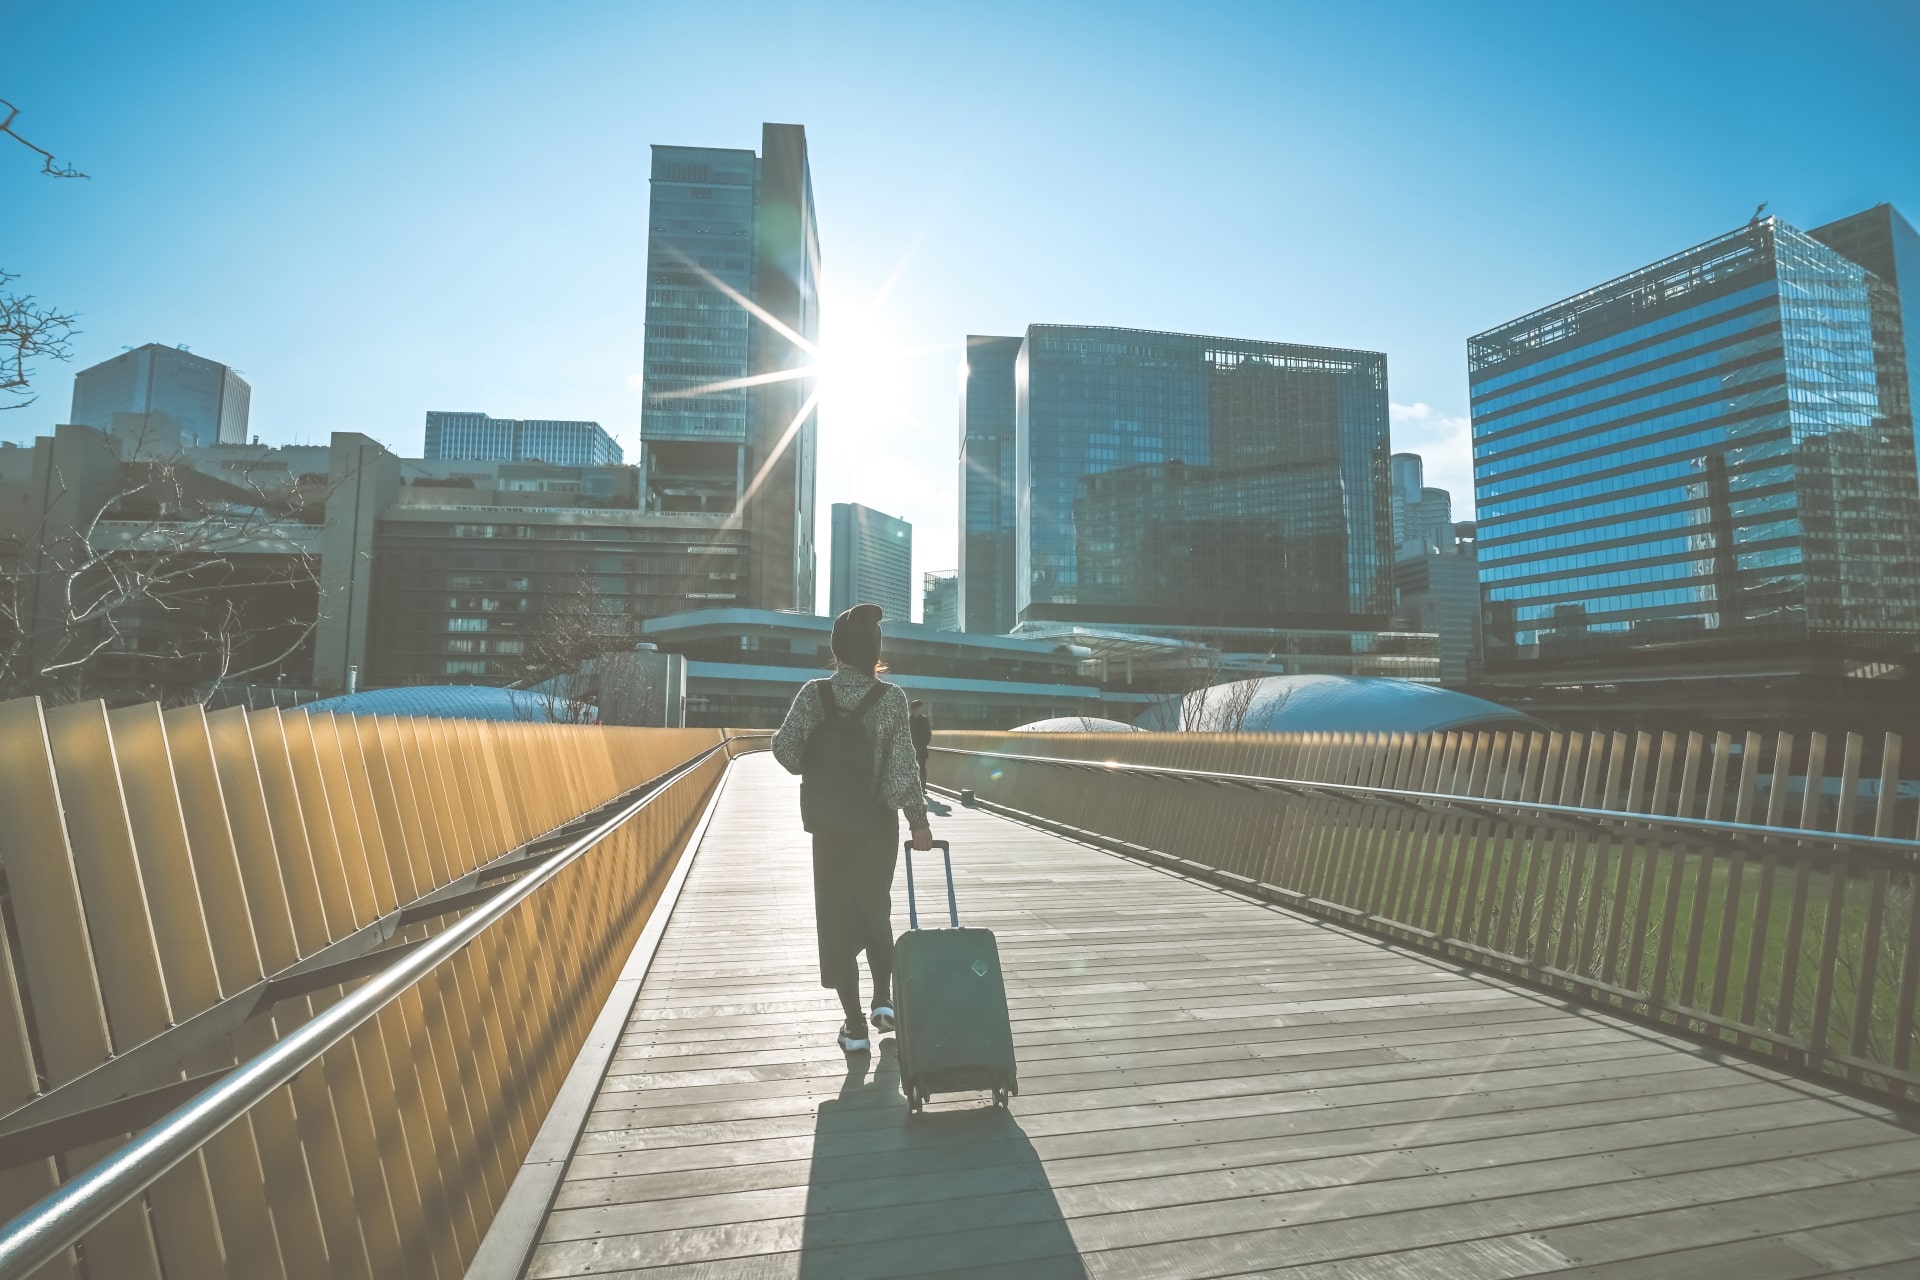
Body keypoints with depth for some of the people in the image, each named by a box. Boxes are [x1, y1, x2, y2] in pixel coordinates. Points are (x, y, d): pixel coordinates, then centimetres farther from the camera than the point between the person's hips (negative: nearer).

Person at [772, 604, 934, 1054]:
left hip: (828, 825, 0)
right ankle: (884, 999, 20)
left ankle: (855, 1025, 13)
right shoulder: (891, 698, -10)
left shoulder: (813, 694, -7)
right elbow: (903, 768, -12)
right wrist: (919, 820, -4)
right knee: (876, 911, 22)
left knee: (837, 919, 10)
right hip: (877, 824, 0)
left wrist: (812, 772, 7)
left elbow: (784, 748, -14)